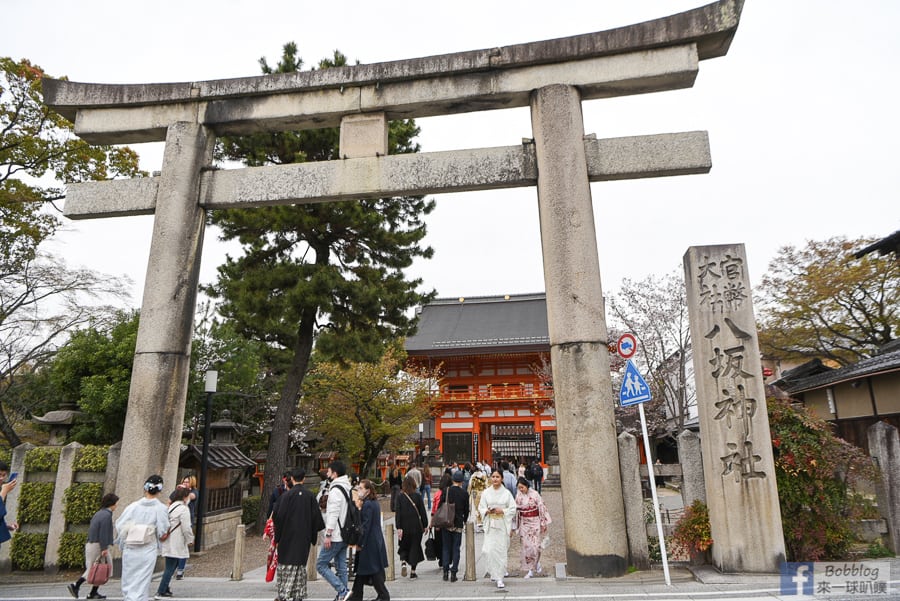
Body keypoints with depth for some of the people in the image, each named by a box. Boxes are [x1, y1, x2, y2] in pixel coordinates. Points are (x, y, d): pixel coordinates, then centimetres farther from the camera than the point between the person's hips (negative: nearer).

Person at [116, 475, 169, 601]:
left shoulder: (133, 506, -3)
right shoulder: (161, 508, -10)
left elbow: (120, 525, -1)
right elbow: (162, 531, -10)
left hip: (130, 549, 2)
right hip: (148, 550, -2)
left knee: (128, 580, 18)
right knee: (142, 583, 6)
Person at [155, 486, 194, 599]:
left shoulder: (171, 507, 13)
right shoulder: (183, 509, -15)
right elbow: (186, 527, -15)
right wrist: (190, 540, -2)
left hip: (169, 542, 9)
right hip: (175, 544, -9)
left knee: (171, 567, 19)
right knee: (170, 568, -2)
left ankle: (165, 588, 26)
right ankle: (160, 592, 2)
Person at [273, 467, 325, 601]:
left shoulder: (286, 495, -10)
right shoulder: (310, 495, -1)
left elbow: (278, 517, -9)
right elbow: (316, 517, 1)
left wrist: (277, 538, 1)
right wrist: (313, 537, 10)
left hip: (288, 536, -3)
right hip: (304, 538, 3)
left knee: (286, 565, 8)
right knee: (300, 565, 13)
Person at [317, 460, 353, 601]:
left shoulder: (335, 490, -16)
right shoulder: (347, 488, 13)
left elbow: (333, 514, -21)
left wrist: (328, 535, -20)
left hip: (335, 536, -9)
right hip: (344, 535, 9)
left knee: (321, 565, -2)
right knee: (341, 567, 13)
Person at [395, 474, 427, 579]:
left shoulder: (400, 497, -5)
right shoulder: (418, 496, -6)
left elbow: (398, 513, -7)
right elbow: (422, 512, -2)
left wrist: (398, 527, -6)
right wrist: (425, 525, 6)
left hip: (404, 527, 0)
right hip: (416, 526, 0)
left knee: (403, 547, 16)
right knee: (415, 547, 10)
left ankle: (403, 561, -11)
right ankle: (413, 571, 10)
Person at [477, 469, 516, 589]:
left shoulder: (506, 493, -1)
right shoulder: (486, 492, 2)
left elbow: (513, 509, 1)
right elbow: (481, 507, 6)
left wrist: (502, 511, -13)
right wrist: (487, 511, -13)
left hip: (503, 525, -1)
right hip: (490, 525, 1)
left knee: (501, 551, -1)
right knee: (489, 550, -7)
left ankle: (500, 578, 10)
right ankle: (494, 572, 18)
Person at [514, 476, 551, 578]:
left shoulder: (534, 494, -12)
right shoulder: (518, 496, -1)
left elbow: (542, 508, -8)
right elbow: (516, 510, 7)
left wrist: (543, 523, -6)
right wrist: (517, 526, 9)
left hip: (535, 522, -3)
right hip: (524, 523, 3)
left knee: (535, 545, -3)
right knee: (526, 546, 2)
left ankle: (537, 563, 26)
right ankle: (530, 570, 12)